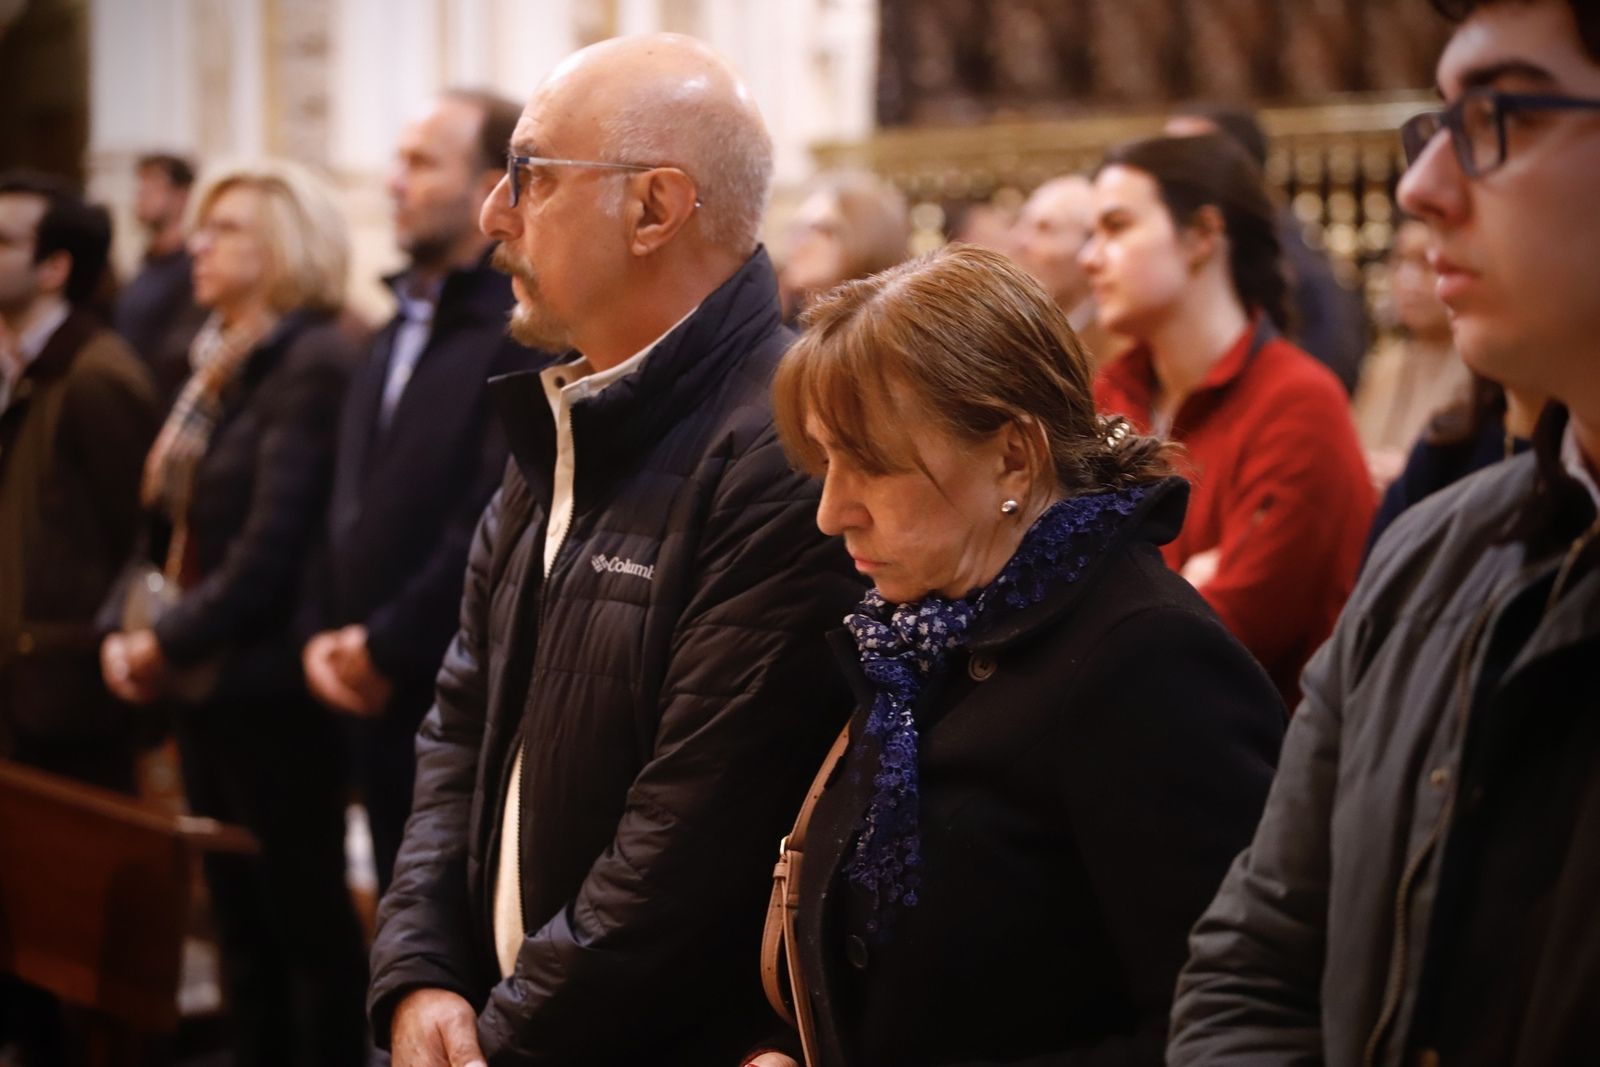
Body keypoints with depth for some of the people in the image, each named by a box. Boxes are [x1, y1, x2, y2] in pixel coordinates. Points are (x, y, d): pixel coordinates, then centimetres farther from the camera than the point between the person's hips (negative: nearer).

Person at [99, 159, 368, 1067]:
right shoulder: (225, 362, 14)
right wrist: (135, 632, 3)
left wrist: (170, 640, -12)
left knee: (305, 918, 1)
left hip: (272, 686, -9)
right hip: (209, 685, 9)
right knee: (240, 917, 14)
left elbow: (276, 545, -21)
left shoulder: (317, 360, -15)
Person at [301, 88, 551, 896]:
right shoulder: (398, 333, 16)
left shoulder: (529, 334, -14)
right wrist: (325, 631, 3)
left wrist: (387, 648, -14)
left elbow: (499, 522, -21)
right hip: (379, 703, 8)